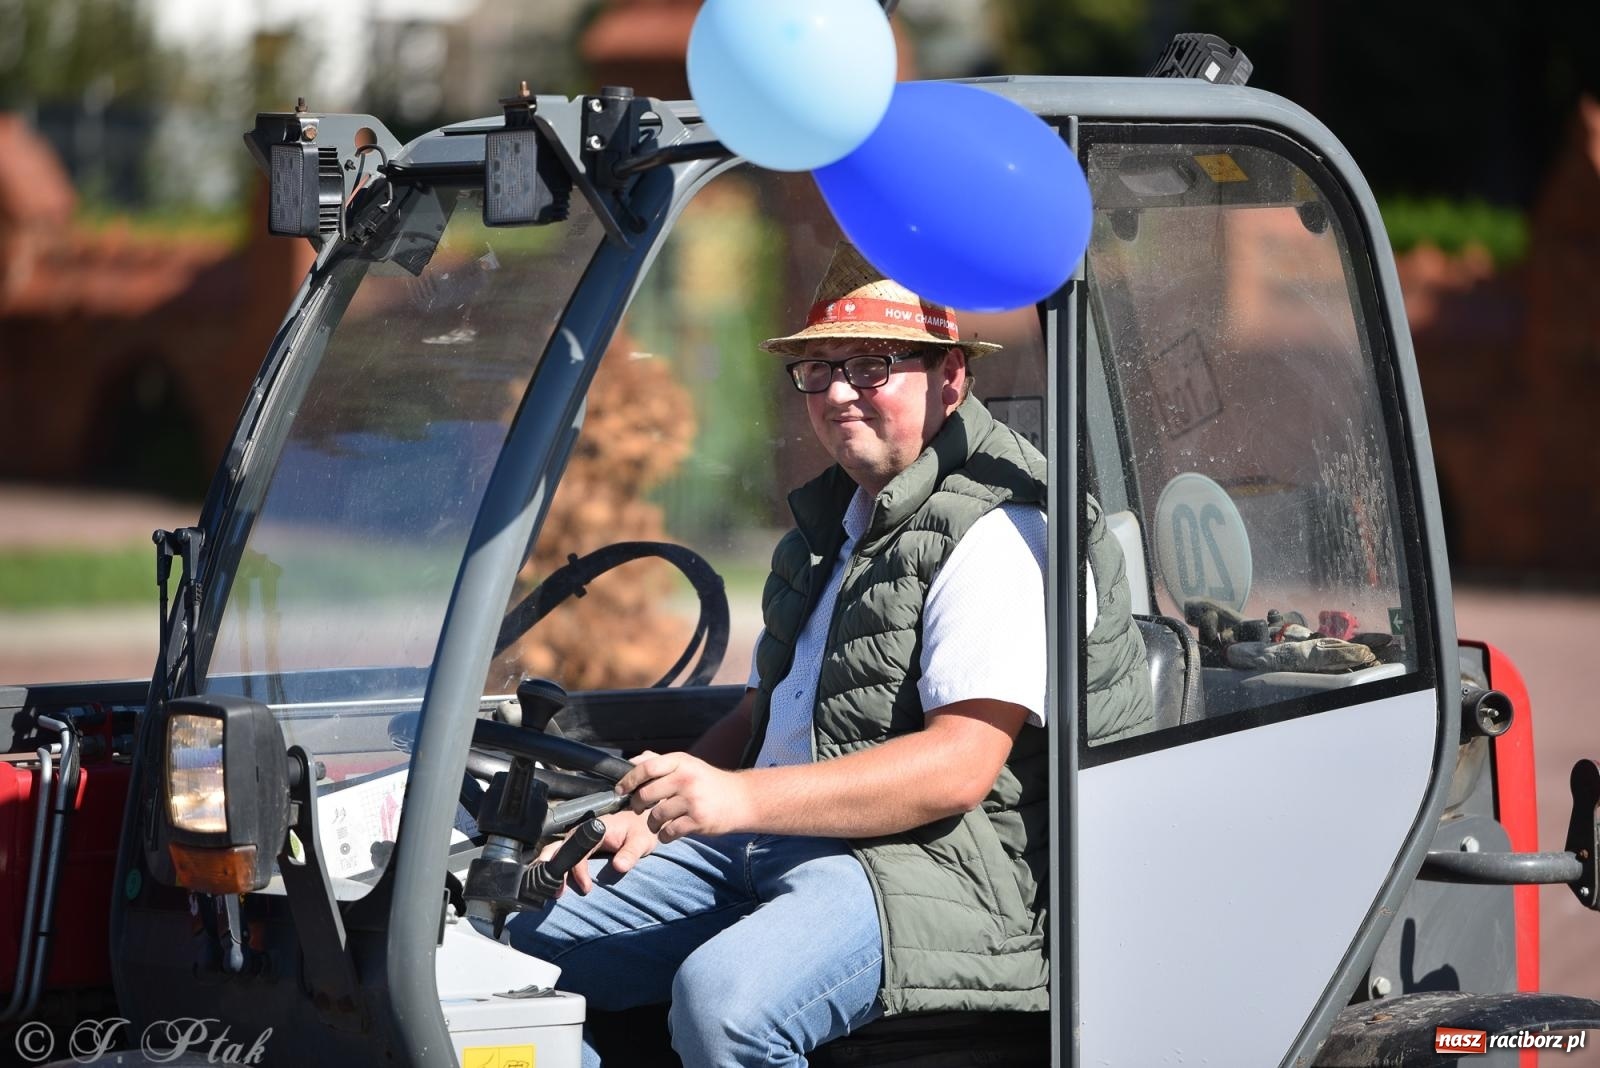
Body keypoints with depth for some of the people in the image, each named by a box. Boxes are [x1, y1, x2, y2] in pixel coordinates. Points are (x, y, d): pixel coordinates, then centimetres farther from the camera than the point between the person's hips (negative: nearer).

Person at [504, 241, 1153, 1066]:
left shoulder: (997, 537, -10)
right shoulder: (832, 522, 22)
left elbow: (960, 766, -21)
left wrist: (742, 799, -28)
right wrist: (655, 812, 8)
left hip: (927, 860, -9)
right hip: (758, 843, 9)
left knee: (722, 998, -35)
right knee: (525, 949, -1)